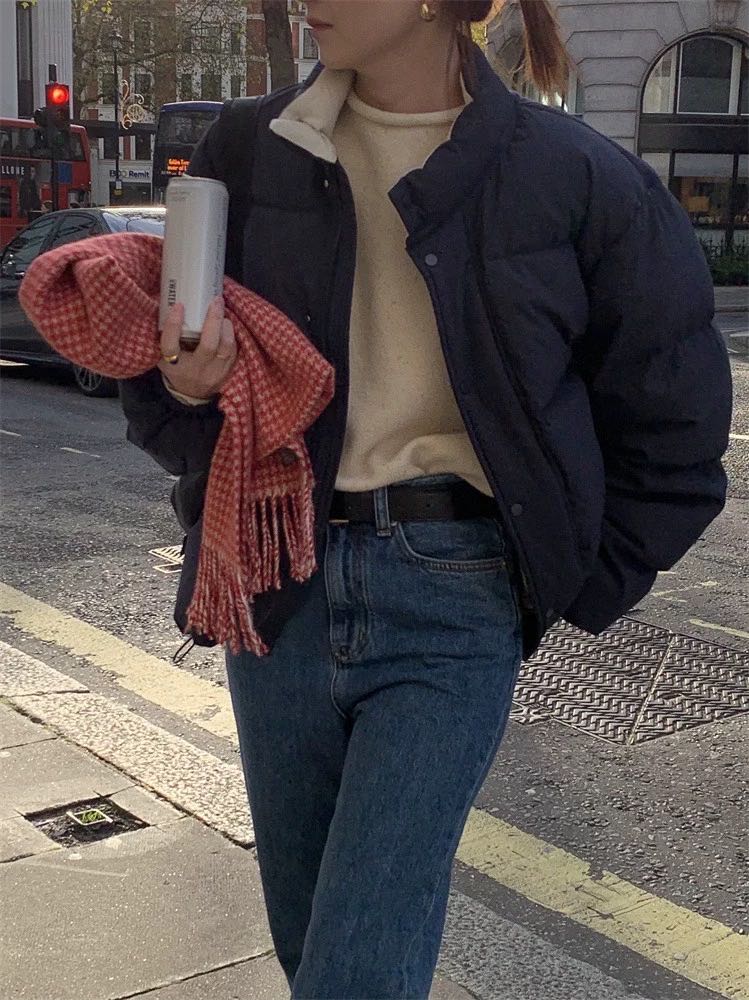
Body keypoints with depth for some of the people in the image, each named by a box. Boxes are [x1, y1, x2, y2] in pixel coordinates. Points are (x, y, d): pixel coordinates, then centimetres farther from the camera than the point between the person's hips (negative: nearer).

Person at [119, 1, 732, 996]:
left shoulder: (577, 180, -6)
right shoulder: (250, 150, 3)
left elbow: (671, 429, 4)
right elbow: (170, 422, 10)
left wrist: (568, 596, 2)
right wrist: (185, 391, -13)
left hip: (456, 602, -3)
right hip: (280, 586, 4)